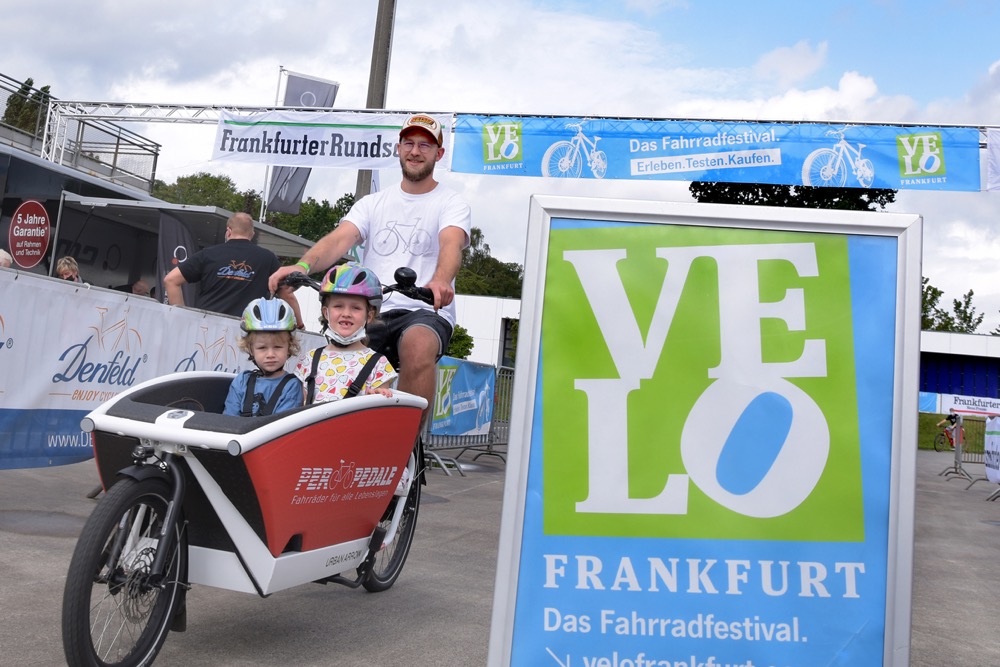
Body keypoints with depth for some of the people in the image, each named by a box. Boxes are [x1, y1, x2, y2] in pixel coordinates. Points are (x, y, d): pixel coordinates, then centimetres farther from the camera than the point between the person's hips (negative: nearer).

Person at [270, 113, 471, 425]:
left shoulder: (452, 203, 8)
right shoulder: (372, 203, 19)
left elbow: (451, 244, -15)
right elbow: (340, 238, 0)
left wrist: (440, 281, -39)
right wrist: (303, 265, -22)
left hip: (425, 312, -3)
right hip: (371, 311, 3)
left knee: (418, 345, -37)